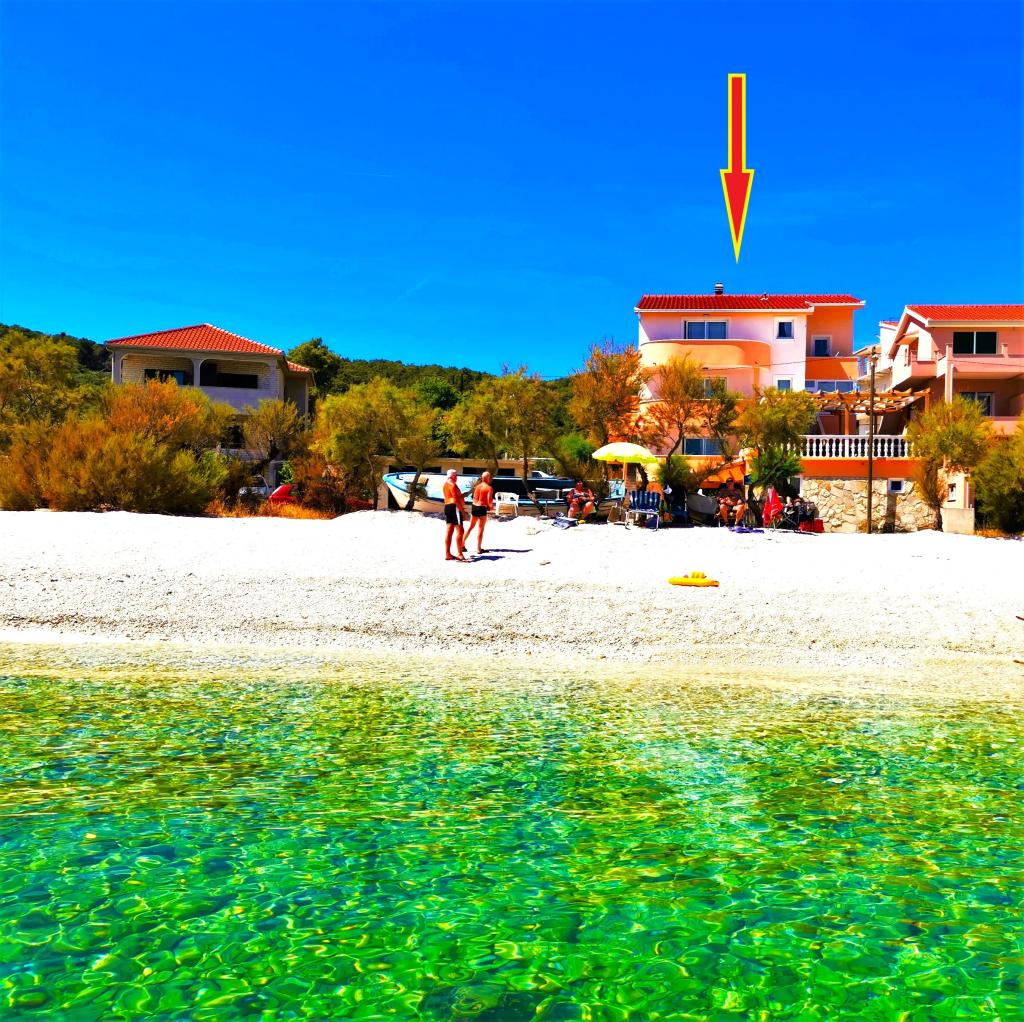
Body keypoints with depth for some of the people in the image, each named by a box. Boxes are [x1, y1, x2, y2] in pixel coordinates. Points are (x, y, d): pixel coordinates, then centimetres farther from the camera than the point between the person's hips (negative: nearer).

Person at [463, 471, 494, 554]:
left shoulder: (477, 486, 9)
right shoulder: (489, 488, -9)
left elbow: (474, 498, 9)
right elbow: (489, 501, -14)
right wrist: (491, 506, 6)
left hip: (474, 507, 6)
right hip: (482, 508, -5)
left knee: (470, 527, 18)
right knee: (480, 529, 4)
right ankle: (478, 549, 8)